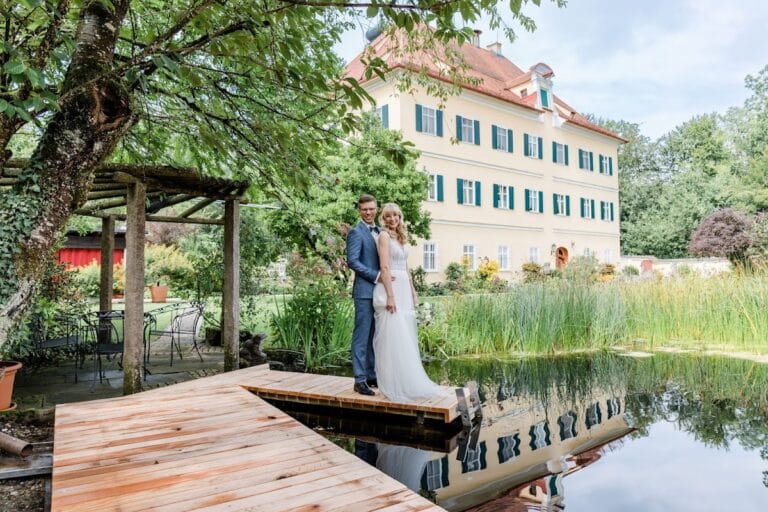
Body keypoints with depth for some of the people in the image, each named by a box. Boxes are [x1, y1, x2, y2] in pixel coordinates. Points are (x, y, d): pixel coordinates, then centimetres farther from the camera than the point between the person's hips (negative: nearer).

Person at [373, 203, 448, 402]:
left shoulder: (401, 237, 17)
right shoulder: (384, 236, -6)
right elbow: (384, 267, -15)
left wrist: (413, 292, 15)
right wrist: (390, 296, -20)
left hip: (404, 289, 8)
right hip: (390, 288, -8)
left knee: (406, 337, 11)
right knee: (393, 337, -5)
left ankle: (407, 382, 22)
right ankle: (394, 385, 3)